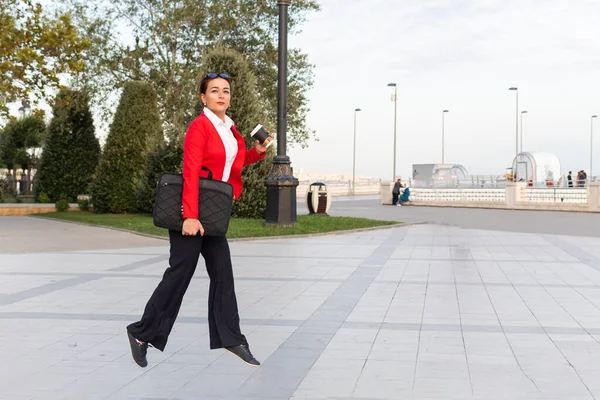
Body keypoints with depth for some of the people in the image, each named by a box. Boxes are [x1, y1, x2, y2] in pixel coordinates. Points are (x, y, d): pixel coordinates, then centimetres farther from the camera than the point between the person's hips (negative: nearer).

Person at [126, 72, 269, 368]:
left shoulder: (229, 128, 12)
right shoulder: (199, 126, -13)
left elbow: (234, 163, 26)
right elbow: (191, 173, -20)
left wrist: (257, 152, 7)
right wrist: (190, 216, -27)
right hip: (192, 210, -8)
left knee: (223, 273, 6)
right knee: (180, 273, -4)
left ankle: (230, 338, 12)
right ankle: (142, 333, 9)